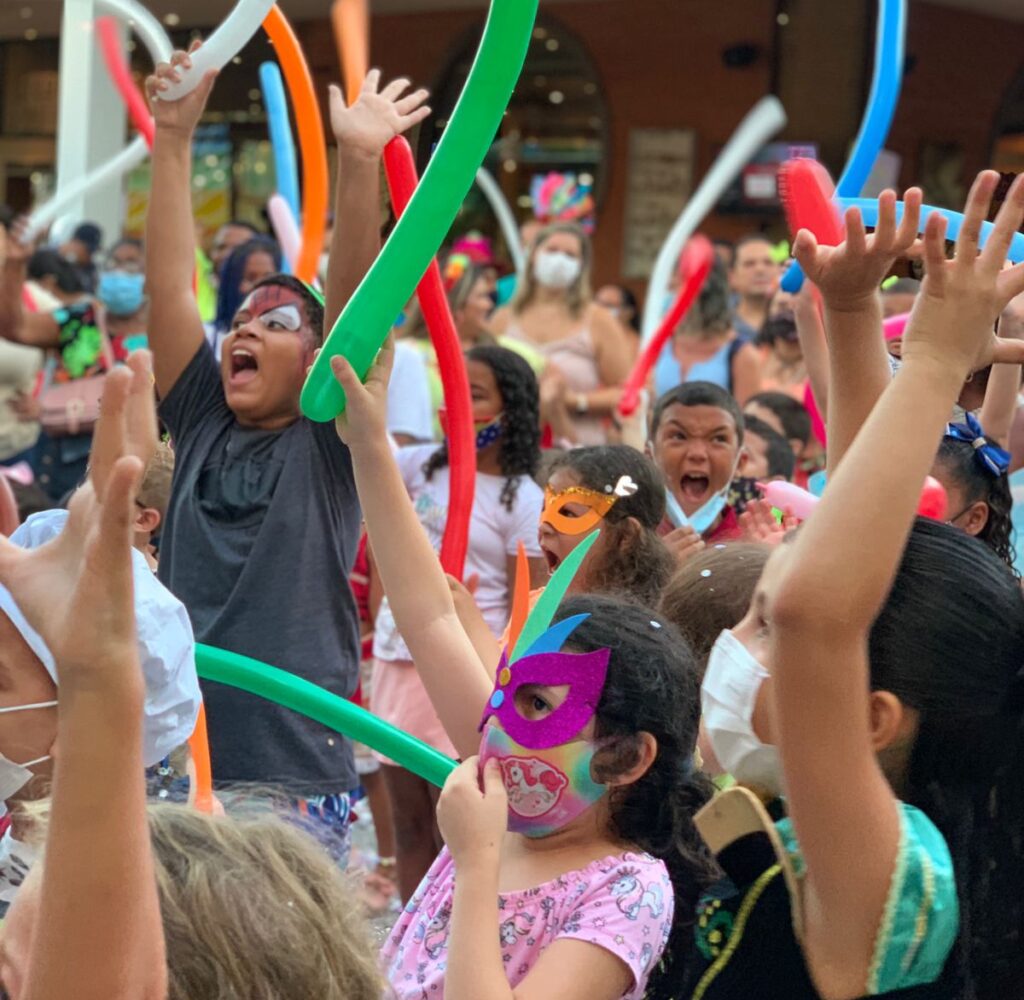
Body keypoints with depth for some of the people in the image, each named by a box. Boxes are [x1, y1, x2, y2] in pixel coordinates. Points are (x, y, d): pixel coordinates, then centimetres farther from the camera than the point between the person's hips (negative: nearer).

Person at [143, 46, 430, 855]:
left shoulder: (330, 444, 1)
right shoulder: (201, 425, 10)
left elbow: (355, 300, -12)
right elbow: (169, 284, 3)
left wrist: (360, 160, -23)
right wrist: (173, 140, -5)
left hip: (297, 784, -4)